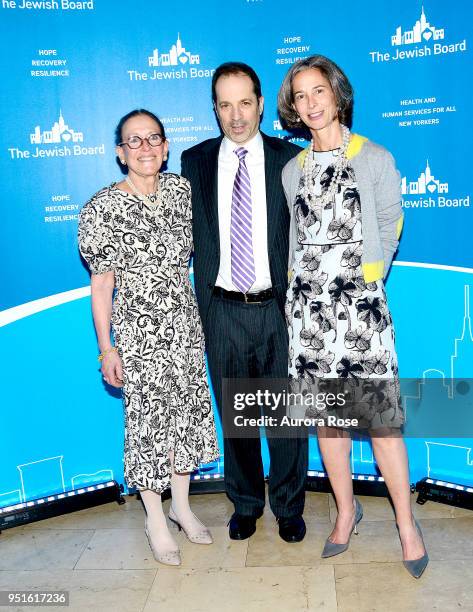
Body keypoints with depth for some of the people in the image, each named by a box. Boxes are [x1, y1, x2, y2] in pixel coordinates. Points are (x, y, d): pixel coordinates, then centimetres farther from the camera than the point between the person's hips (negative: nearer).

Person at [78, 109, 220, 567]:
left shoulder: (180, 189, 2)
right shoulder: (102, 208, -12)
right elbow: (101, 283, -9)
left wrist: (201, 316, 13)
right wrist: (106, 348, -10)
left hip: (185, 325, 5)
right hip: (139, 332, -5)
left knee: (187, 410, 14)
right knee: (148, 420, 5)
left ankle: (181, 504, 35)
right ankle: (156, 520, 26)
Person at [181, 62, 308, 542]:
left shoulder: (291, 159, 0)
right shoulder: (194, 162, 4)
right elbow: (187, 235, 8)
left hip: (279, 306, -1)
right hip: (222, 310, 2)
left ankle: (288, 506, 33)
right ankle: (245, 503, 37)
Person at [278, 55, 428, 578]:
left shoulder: (375, 159, 2)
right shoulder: (292, 170, 12)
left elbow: (389, 227, 6)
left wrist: (366, 281, 4)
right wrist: (300, 287, 9)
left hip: (360, 300, -3)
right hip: (307, 303, 4)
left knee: (381, 418, -3)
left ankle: (406, 523, 15)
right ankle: (346, 510, 27)